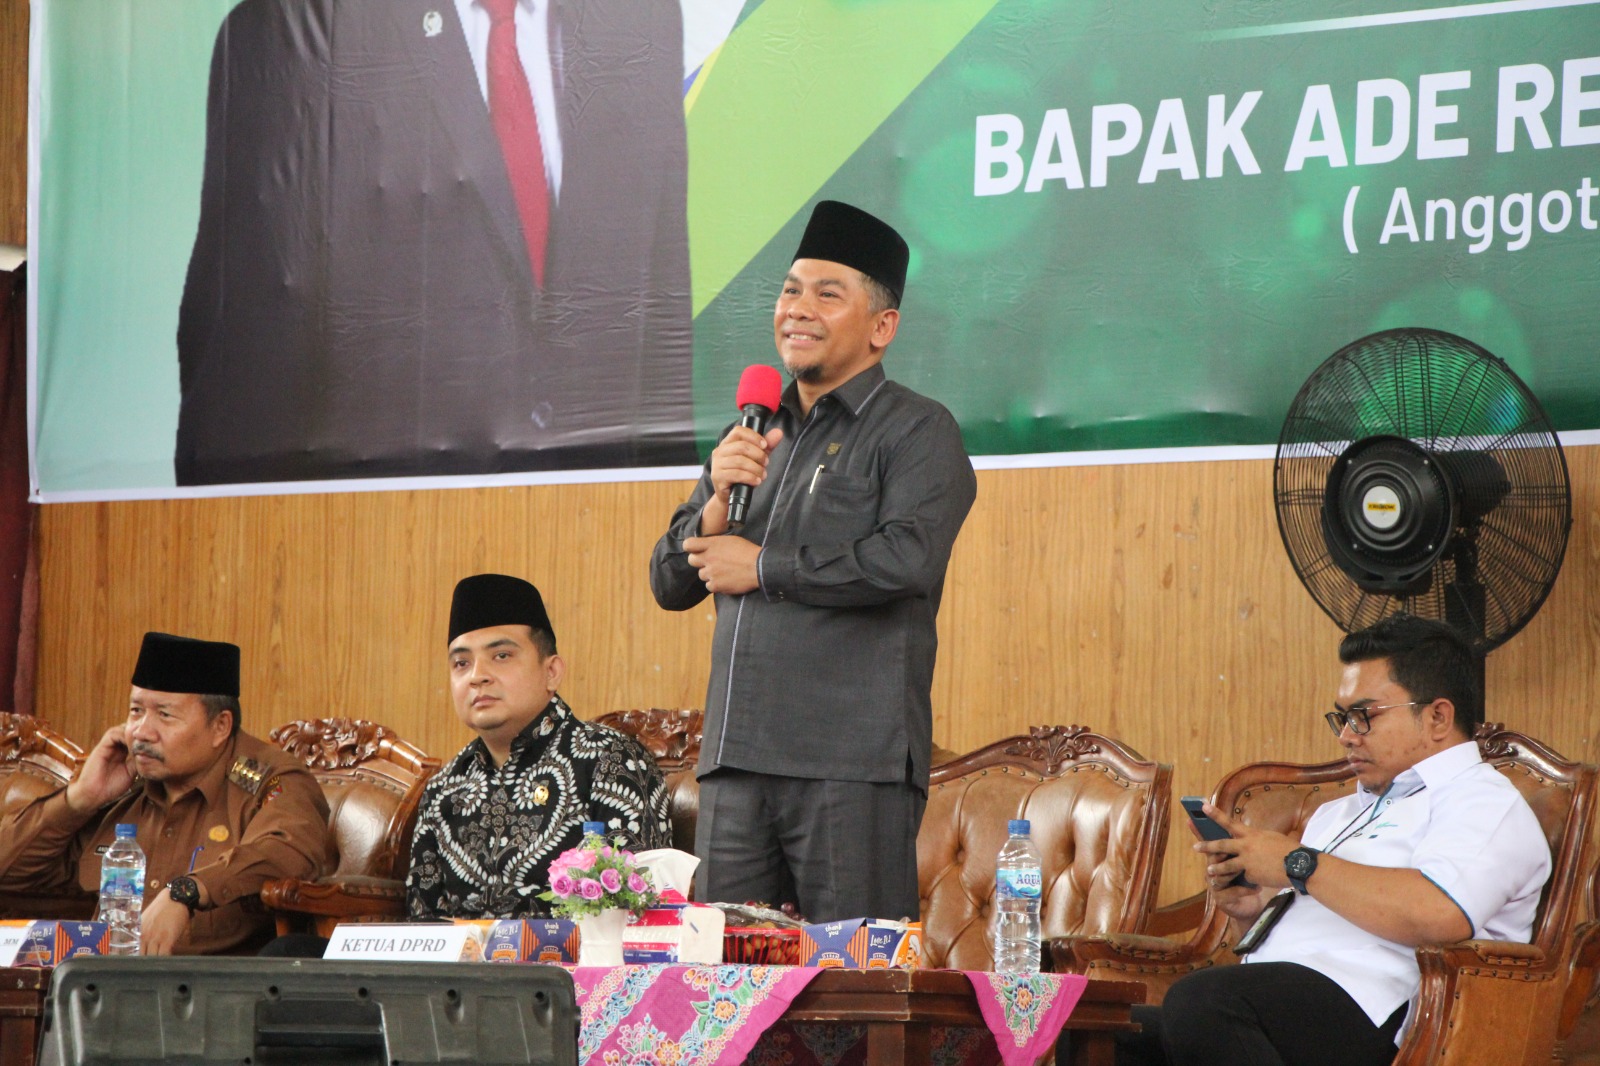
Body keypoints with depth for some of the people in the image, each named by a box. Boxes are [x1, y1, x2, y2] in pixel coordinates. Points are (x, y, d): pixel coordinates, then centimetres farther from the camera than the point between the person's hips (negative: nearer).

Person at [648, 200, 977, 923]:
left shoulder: (917, 432, 1)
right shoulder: (753, 434, 21)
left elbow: (908, 558, -17)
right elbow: (670, 584, 19)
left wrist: (763, 568, -6)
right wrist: (718, 503, -3)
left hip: (854, 762, -6)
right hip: (735, 756, 6)